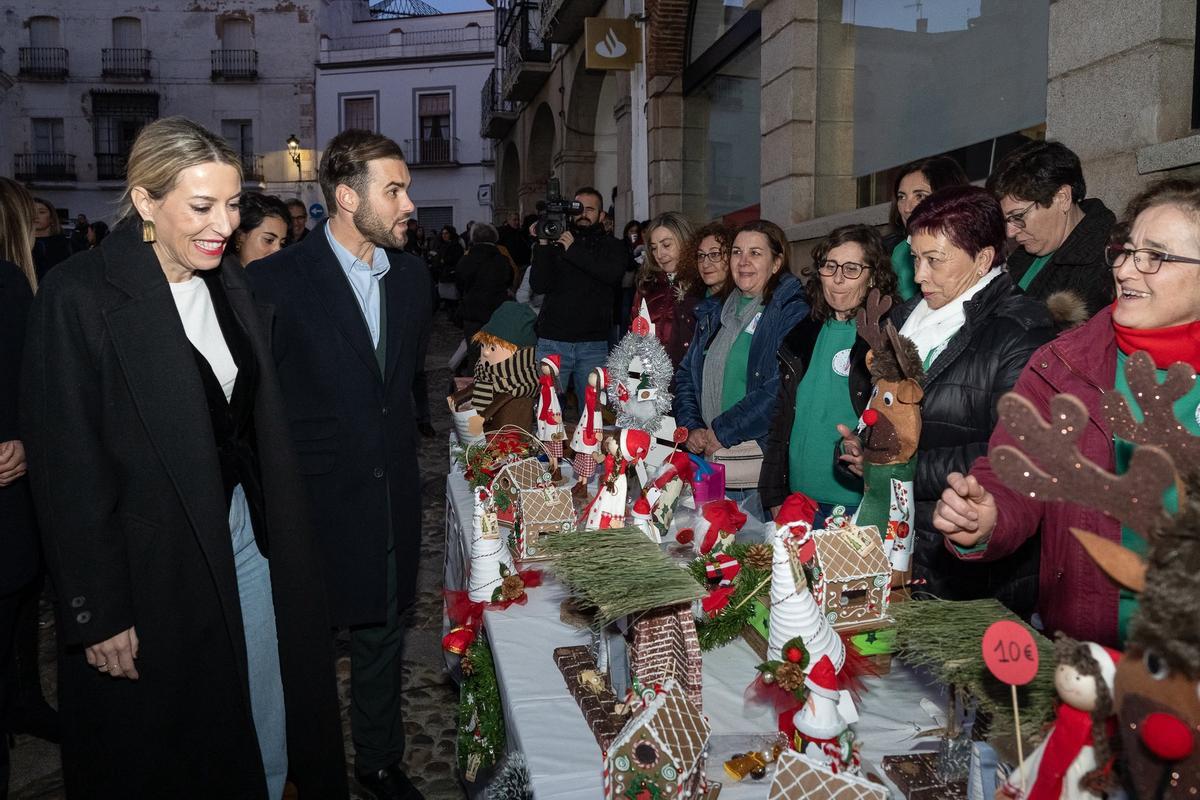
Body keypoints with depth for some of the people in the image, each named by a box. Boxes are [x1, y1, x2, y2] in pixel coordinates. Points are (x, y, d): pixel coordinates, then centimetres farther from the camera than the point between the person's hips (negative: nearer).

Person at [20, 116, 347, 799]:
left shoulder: (230, 284, 5)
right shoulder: (80, 299, -15)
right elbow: (67, 471, -15)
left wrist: (284, 539, 9)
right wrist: (99, 614, -13)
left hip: (249, 538, 6)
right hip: (156, 566, -6)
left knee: (271, 730, 18)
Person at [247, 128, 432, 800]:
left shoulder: (412, 275, 5)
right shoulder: (276, 280, -13)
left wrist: (401, 445, 13)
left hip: (393, 494, 5)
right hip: (316, 497, -5)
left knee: (383, 634, 19)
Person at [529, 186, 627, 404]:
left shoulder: (611, 246, 10)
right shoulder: (555, 243, 9)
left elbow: (614, 273, -12)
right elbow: (538, 286, -3)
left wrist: (574, 251, -12)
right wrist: (542, 245, -11)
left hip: (593, 345, 0)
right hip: (552, 342, 0)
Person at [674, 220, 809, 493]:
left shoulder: (793, 313, -7)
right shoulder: (714, 312, 15)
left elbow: (782, 388, -19)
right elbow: (686, 375, 15)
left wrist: (722, 431, -16)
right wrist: (691, 427, -1)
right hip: (707, 456, 6)